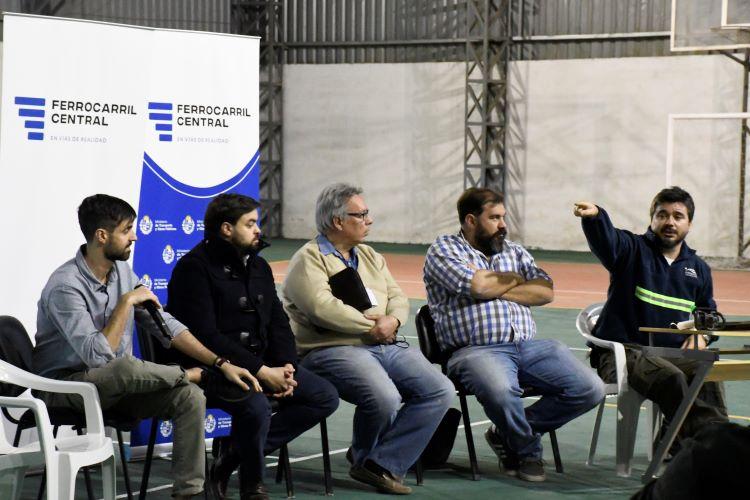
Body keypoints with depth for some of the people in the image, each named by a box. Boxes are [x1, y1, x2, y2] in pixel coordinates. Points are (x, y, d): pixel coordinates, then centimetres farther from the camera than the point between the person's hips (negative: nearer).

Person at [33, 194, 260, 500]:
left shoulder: (122, 271, 4)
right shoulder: (66, 287, -21)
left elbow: (166, 326, 6)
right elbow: (98, 355, -30)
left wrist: (220, 363, -2)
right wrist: (127, 301, -23)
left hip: (115, 385, 7)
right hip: (63, 387, -7)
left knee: (190, 396, -17)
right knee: (124, 367, -38)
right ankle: (195, 374, -9)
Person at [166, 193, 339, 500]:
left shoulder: (258, 266, 15)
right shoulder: (195, 268, -11)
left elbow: (278, 323, 16)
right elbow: (205, 336, -20)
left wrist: (286, 367, -5)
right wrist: (261, 371, -22)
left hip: (262, 364, 9)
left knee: (325, 397, -4)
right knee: (257, 407, -36)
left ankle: (234, 456, -4)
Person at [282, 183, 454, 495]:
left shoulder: (370, 257, 23)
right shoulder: (308, 259, -2)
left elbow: (397, 297, 18)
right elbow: (322, 308, -17)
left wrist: (392, 320, -6)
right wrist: (371, 327, -12)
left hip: (386, 346, 8)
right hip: (334, 349, -8)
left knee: (440, 391, -13)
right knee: (385, 398, -32)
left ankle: (382, 465, -13)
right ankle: (363, 457, 0)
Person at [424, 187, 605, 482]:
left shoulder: (515, 251, 23)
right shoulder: (444, 250, 6)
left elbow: (546, 292, 7)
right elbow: (477, 286, -12)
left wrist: (495, 288, -3)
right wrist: (513, 278, 7)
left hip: (530, 346, 6)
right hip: (476, 349, -6)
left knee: (590, 390, -11)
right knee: (501, 391, -40)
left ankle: (507, 433, 4)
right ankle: (529, 450, -5)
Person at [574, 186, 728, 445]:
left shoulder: (698, 269, 20)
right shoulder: (633, 250, 4)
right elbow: (606, 238, -20)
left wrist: (701, 334, 10)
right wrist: (594, 216, -44)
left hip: (673, 355, 4)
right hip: (622, 353, -4)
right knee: (670, 377, -35)